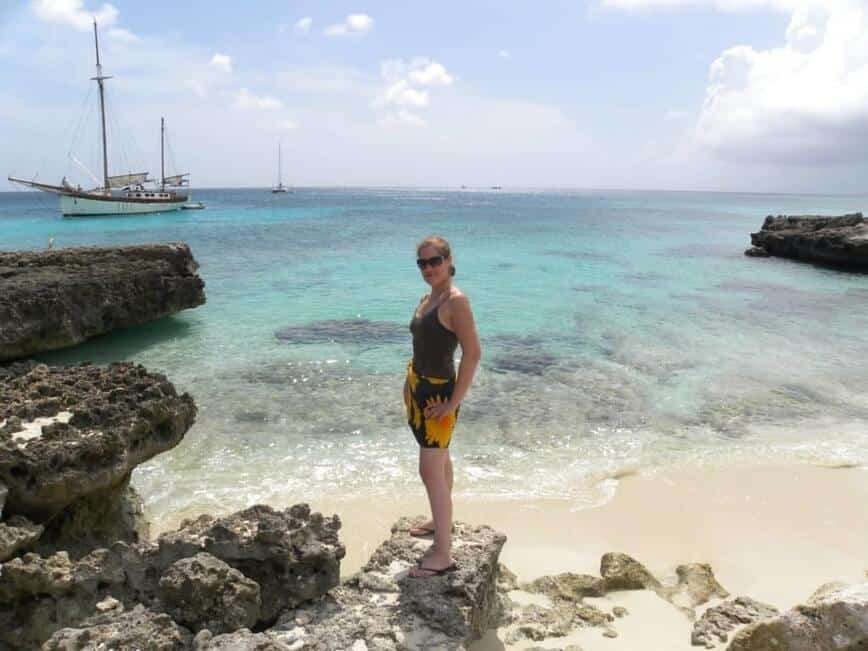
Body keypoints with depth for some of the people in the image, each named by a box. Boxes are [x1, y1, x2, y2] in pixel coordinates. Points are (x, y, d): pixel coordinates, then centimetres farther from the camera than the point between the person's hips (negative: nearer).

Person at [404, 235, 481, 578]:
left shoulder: (456, 301, -18)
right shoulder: (426, 299, 8)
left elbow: (473, 352, -22)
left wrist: (454, 402, -22)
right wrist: (409, 383, 13)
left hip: (439, 393, -9)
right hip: (419, 388, 9)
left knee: (431, 471, -9)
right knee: (439, 460, 23)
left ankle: (443, 554, -3)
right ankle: (440, 520, 40)